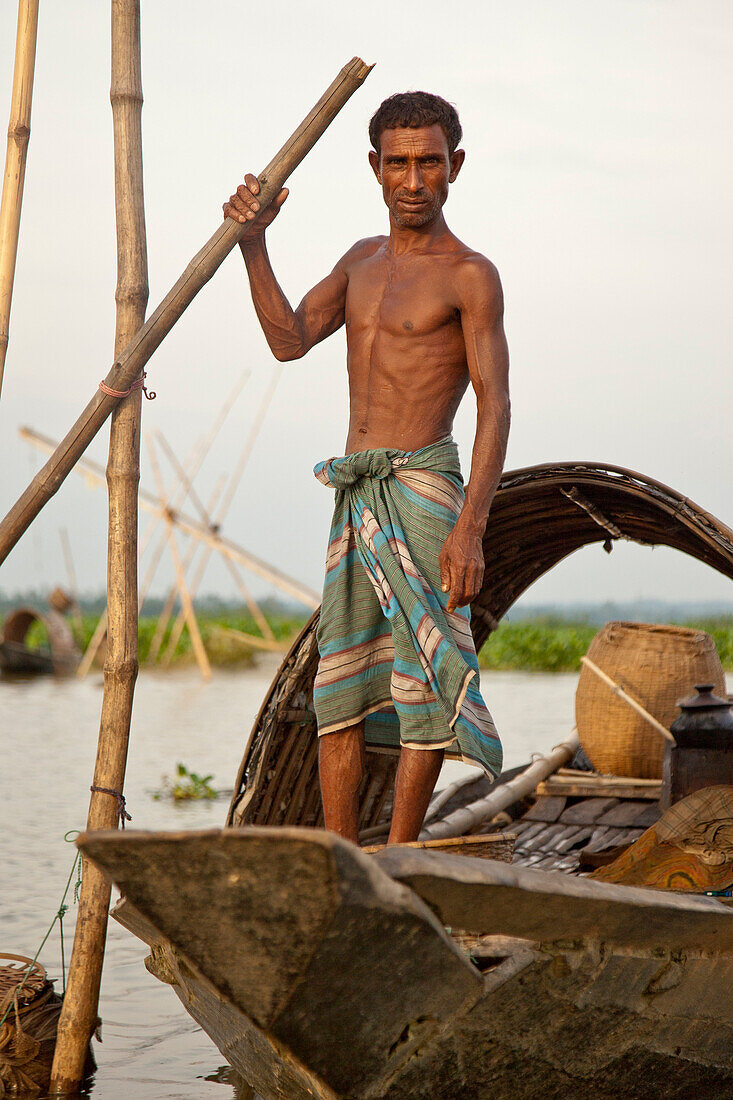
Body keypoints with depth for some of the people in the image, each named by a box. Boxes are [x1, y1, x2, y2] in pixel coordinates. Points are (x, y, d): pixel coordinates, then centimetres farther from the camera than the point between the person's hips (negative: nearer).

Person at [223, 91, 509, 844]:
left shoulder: (470, 275, -3)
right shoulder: (363, 260, 19)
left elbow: (494, 407, -11)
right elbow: (290, 341, 9)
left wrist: (470, 528, -22)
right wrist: (252, 243, -3)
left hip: (421, 487, -7)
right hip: (354, 497, 7)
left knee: (422, 679, -5)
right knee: (336, 686, 6)